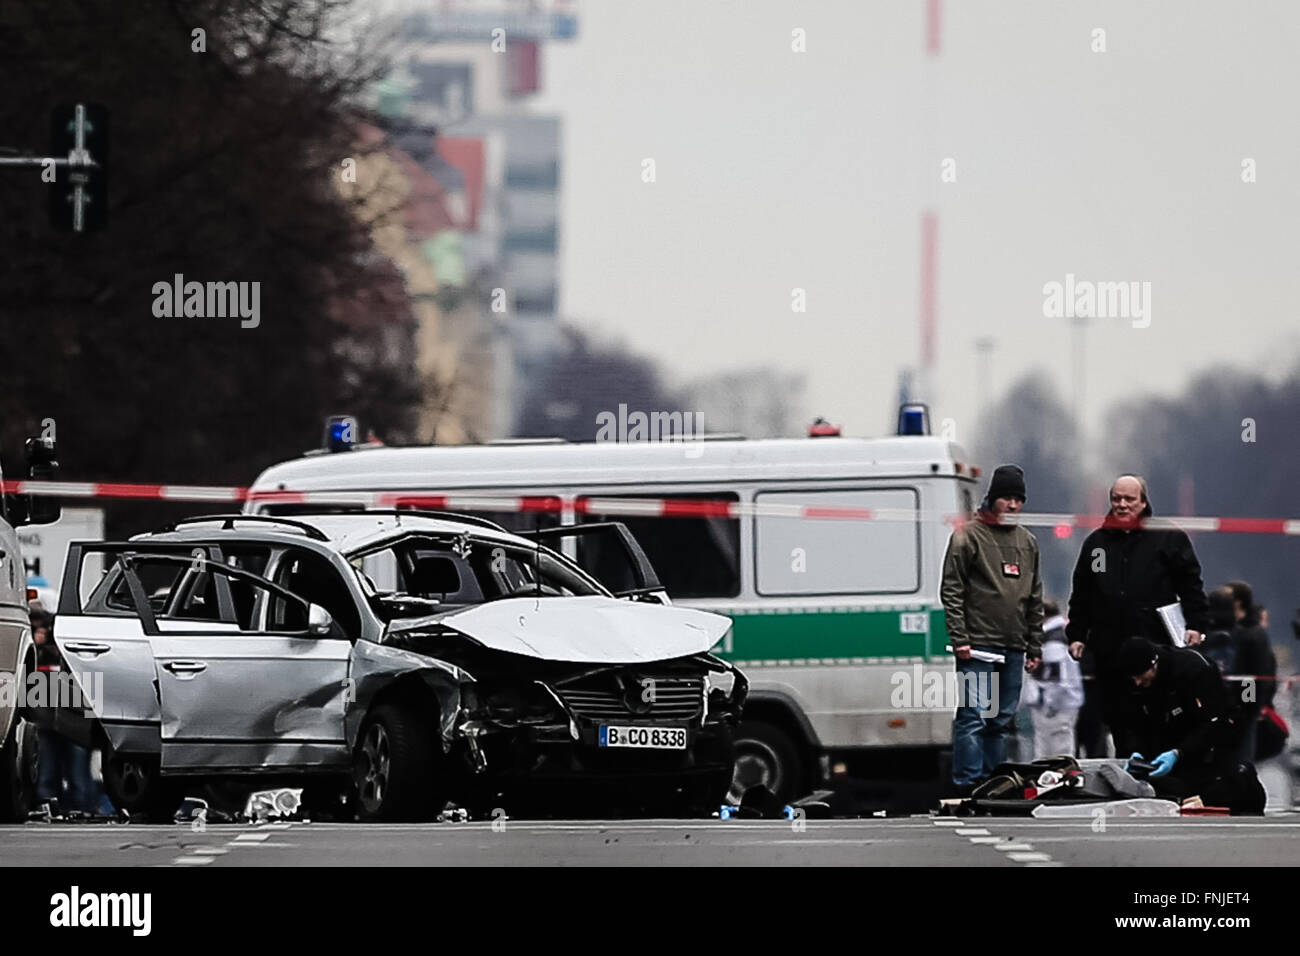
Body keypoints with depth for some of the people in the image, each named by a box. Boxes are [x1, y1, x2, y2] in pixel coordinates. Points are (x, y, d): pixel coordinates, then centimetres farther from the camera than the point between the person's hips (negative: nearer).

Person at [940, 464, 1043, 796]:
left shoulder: (1027, 542, 16)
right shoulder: (969, 536, -3)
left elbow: (1035, 598, 21)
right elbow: (951, 591, -6)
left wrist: (1034, 647, 16)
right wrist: (959, 639, -13)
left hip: (1013, 648, 6)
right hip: (979, 645, -6)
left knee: (1001, 721, 9)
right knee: (974, 716, -11)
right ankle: (967, 785, -11)